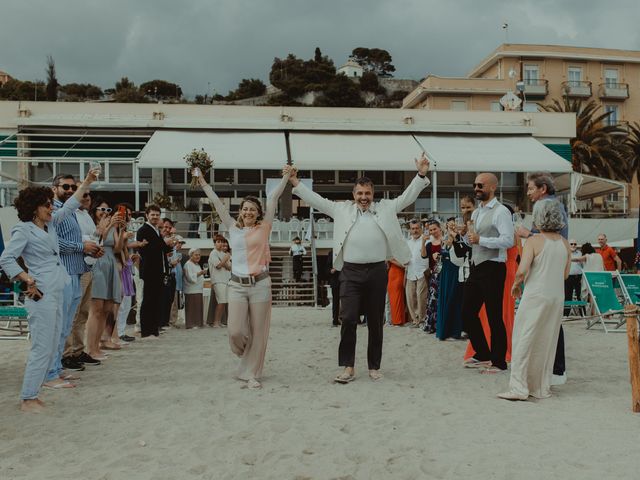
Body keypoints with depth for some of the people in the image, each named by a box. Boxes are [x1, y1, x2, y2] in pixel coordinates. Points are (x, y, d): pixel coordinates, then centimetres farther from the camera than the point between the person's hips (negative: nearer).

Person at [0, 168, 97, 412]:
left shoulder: (50, 223, 14)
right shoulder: (23, 230, -7)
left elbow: (69, 207, 23)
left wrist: (86, 183, 20)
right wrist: (29, 281, -17)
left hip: (57, 292, 9)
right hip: (42, 294, -8)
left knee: (52, 346, 10)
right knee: (42, 347, -8)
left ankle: (32, 392, 18)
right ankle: (27, 399, 1)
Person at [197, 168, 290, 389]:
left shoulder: (264, 228, 5)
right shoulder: (233, 228, 11)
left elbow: (272, 199, 4)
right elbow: (216, 202, 13)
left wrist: (286, 177, 5)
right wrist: (202, 182, 17)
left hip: (260, 284, -1)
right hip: (237, 285, 1)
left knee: (258, 332, 1)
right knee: (235, 331, -6)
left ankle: (251, 374, 15)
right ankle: (247, 355, 29)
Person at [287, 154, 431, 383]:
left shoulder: (385, 208, 11)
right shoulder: (342, 209, 11)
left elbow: (407, 197, 10)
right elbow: (316, 200, 12)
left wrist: (421, 175, 0)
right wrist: (296, 182, 8)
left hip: (377, 271, 1)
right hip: (351, 272, 0)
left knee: (375, 322, 8)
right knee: (348, 319, -7)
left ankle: (374, 366, 19)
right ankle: (348, 367, 3)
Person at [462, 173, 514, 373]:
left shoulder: (500, 211, -10)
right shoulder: (476, 212, 16)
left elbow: (508, 240, -21)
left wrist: (480, 239, -21)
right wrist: (468, 237, 3)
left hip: (492, 268, -9)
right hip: (476, 267, 9)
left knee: (494, 317, -1)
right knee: (468, 312, 12)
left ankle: (498, 362, 12)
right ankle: (483, 354, 27)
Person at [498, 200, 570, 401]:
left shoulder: (534, 241, -11)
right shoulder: (565, 243, 7)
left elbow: (522, 271, -18)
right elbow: (565, 274, 14)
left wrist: (516, 284, 0)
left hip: (536, 295, -5)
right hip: (557, 297, 6)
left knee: (524, 340, 0)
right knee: (547, 342, 13)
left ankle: (518, 387, -3)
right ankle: (541, 388, 20)